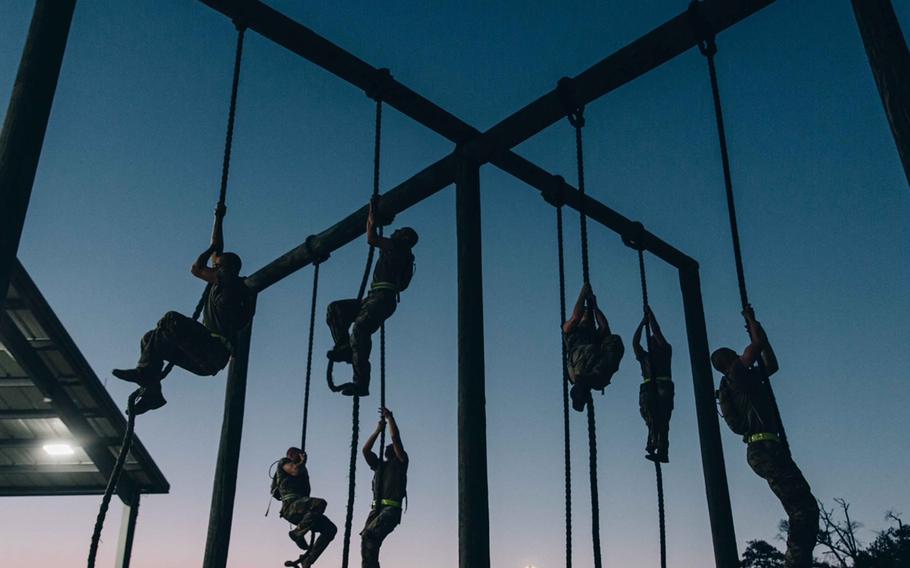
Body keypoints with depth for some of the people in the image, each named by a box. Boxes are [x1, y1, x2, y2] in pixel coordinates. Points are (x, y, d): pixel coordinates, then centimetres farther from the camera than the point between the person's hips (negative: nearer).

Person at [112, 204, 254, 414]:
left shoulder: (231, 282, -4)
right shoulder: (223, 284, 23)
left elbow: (196, 269, -8)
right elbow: (217, 250, 31)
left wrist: (212, 248, 9)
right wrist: (218, 219, 36)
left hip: (214, 352, -10)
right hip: (207, 359, 10)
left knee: (171, 320, -19)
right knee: (150, 338, 8)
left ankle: (145, 371, -21)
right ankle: (153, 391, -5)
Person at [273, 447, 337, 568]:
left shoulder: (301, 469, 33)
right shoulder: (283, 462, 10)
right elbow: (295, 471, -11)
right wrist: (303, 461, 7)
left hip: (299, 510, 9)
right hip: (290, 506, -8)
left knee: (331, 529, -5)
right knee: (320, 503, -36)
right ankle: (297, 533, -20)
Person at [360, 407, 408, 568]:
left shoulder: (400, 463, 10)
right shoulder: (379, 465, 27)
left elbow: (395, 437, 1)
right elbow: (365, 449, 21)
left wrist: (390, 417, 10)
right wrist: (378, 430, 22)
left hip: (391, 510, -6)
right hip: (377, 508, 6)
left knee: (369, 536, -26)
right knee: (367, 539, -9)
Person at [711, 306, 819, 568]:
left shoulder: (745, 379, 25)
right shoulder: (736, 374, -2)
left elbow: (771, 365, 35)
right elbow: (758, 343, -8)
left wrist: (756, 328, 32)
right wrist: (751, 319, 9)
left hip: (765, 450, 10)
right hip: (764, 447, -10)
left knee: (804, 509, 6)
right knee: (804, 507, -18)